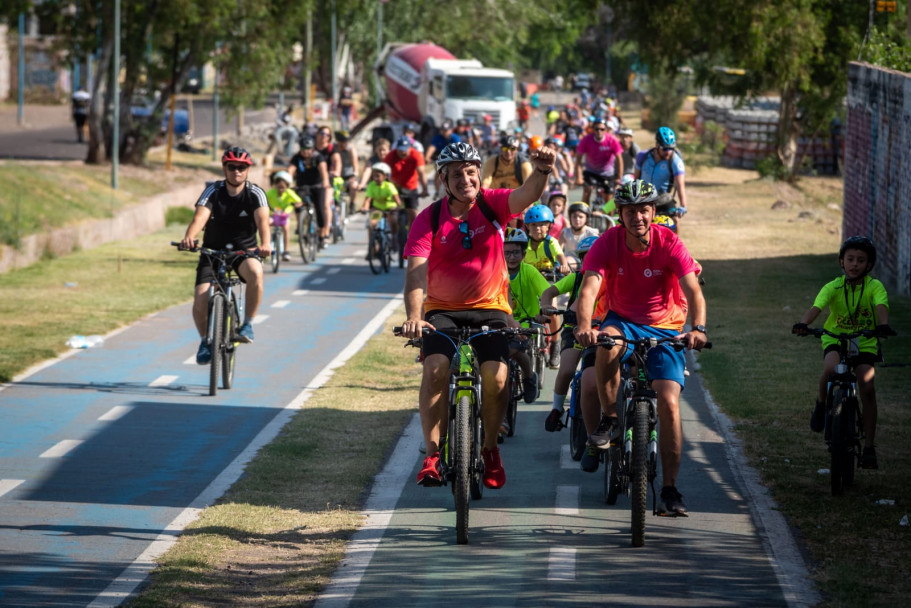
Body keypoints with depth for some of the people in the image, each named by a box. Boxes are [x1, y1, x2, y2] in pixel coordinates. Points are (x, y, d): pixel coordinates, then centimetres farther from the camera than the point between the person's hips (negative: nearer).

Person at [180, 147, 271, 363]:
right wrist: (189, 237, -47)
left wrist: (265, 243, -48)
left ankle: (248, 324, -17)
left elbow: (262, 219, -27)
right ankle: (205, 340, 12)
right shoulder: (213, 191, -8)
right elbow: (200, 217, -25)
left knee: (255, 272, -37)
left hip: (244, 251, -1)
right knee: (200, 300, -17)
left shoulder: (255, 193, -9)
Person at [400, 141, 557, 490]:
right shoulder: (429, 219, -9)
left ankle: (489, 448, 6)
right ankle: (432, 453, -15)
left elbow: (528, 195, -27)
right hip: (443, 309, 0)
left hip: (490, 307, 0)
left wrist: (541, 171, -51)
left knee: (496, 377, -20)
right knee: (436, 368, -26)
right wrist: (413, 315, -37)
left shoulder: (492, 205, -7)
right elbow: (416, 270, -20)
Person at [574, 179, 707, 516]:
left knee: (668, 402, -15)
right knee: (608, 343, -37)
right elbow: (589, 289, -28)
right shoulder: (607, 243, -15)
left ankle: (670, 489, -5)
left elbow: (693, 291, -26)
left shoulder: (669, 244, -17)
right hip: (623, 321, 0)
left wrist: (697, 328, -46)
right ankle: (608, 419, -13)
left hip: (665, 329, 0)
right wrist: (584, 325, -48)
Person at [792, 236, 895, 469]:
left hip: (865, 343, 1)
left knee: (867, 388, -15)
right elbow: (816, 307, -27)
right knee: (831, 368, -34)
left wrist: (883, 324, -53)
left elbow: (881, 306, -30)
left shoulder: (875, 287, -12)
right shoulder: (833, 287, -12)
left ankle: (869, 448, -4)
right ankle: (821, 402, -1)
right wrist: (803, 323, -49)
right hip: (835, 339, -1)